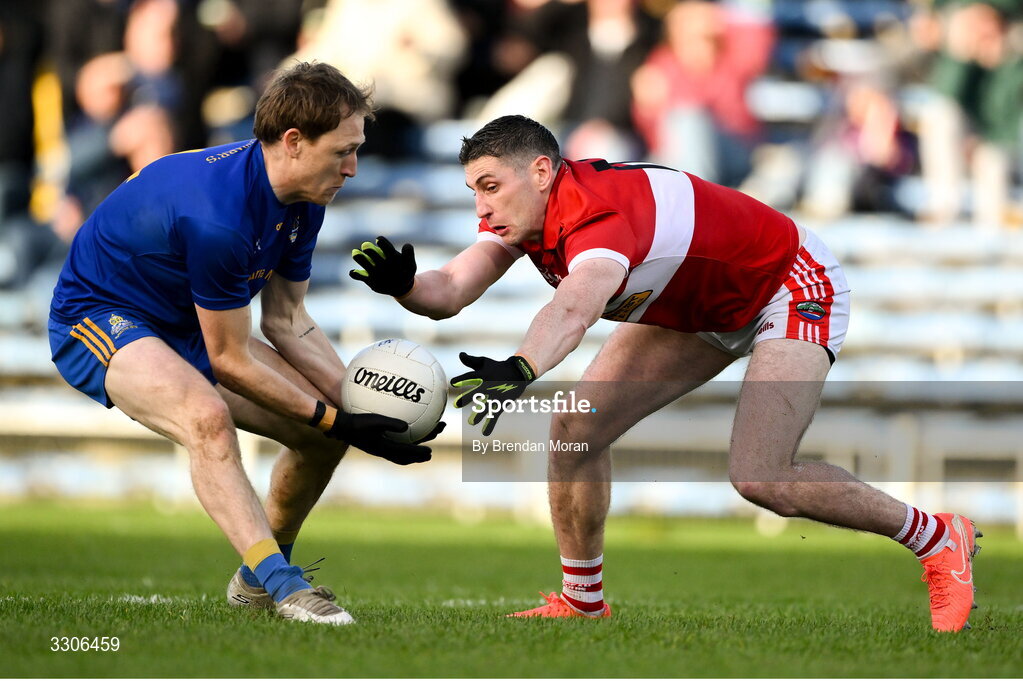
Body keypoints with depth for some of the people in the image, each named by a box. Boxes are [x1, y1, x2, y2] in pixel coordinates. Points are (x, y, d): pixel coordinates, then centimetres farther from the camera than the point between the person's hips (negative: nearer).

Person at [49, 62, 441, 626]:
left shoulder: (304, 199, -7)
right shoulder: (217, 214, -35)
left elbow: (286, 320, 4)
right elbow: (230, 360, -26)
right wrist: (335, 419, -22)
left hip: (184, 326, 9)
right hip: (98, 317, -9)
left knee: (326, 427, 4)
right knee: (207, 416, -38)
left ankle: (254, 580, 20)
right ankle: (282, 585, -42)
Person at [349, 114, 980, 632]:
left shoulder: (601, 211, -39)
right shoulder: (520, 209, -13)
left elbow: (574, 308, -59)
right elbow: (451, 291, -24)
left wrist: (519, 370, -77)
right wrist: (403, 284, -46)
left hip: (794, 287, -9)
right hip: (698, 306, 9)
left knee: (758, 477, -23)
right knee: (574, 429, -5)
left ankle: (937, 538, -3)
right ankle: (583, 602, 12)